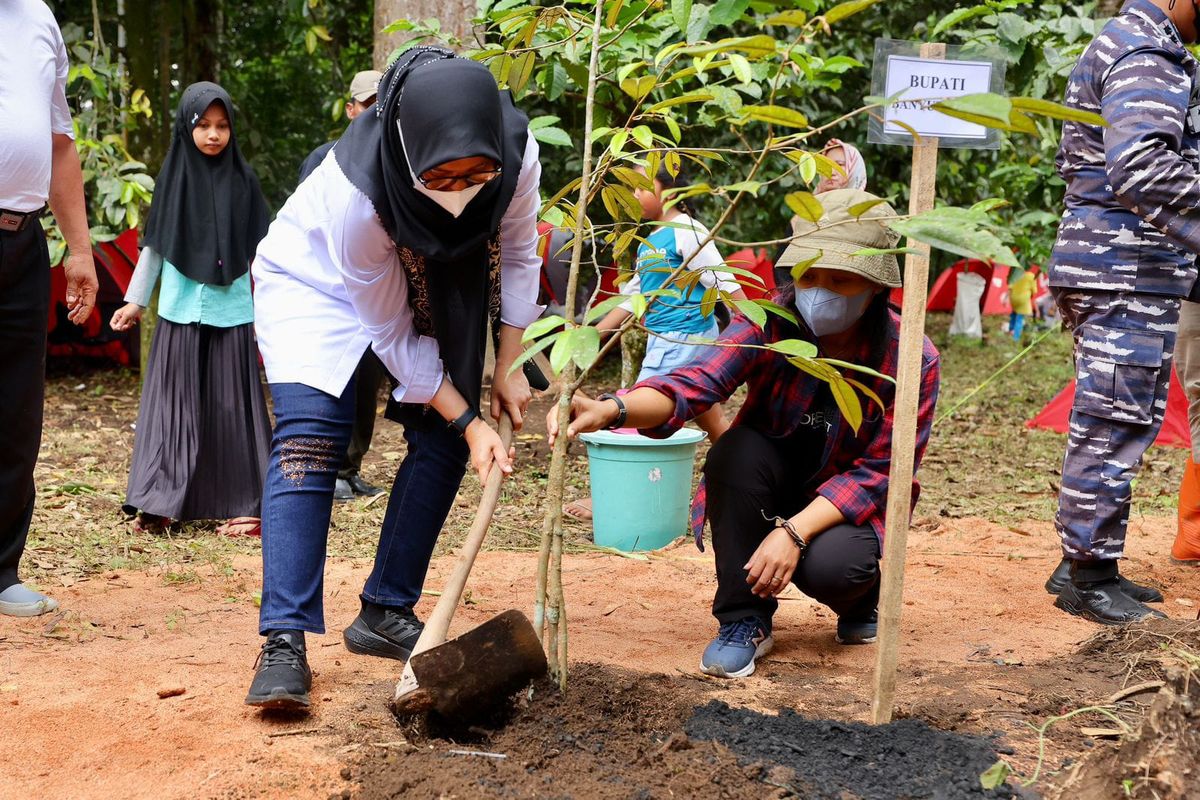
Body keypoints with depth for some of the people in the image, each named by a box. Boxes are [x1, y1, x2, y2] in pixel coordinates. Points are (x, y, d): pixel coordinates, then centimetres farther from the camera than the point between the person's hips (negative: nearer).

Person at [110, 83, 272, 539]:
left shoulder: (242, 180, 2)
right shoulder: (173, 176, 3)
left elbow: (259, 249, 3)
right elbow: (154, 245, 9)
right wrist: (135, 300, 9)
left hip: (231, 313, -1)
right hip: (180, 312, 1)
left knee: (229, 407, 2)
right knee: (174, 404, 3)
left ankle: (243, 504, 5)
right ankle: (159, 503, 7)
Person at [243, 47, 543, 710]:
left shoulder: (518, 156, -32)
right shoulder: (357, 190, -41)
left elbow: (518, 258, -8)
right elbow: (392, 336, -28)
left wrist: (506, 368, -8)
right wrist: (470, 423, -25)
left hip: (431, 286, 5)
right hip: (318, 281, -5)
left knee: (441, 441, -4)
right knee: (310, 439, -21)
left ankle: (386, 615, 9)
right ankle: (284, 641, -22)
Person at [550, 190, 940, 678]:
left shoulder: (912, 359, -20)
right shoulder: (767, 325, -19)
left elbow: (877, 472, -18)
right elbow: (695, 382, -36)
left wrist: (795, 532, -31)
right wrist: (611, 410, -56)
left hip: (845, 505, -1)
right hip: (767, 487, 1)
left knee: (829, 566, -34)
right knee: (736, 449, -31)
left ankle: (860, 593, 7)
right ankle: (744, 620, -15)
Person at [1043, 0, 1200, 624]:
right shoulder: (1145, 52, -13)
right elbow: (1145, 167, -28)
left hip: (1110, 268, 11)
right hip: (1127, 274, -11)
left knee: (1108, 424, 15)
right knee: (1115, 425, -5)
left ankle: (1083, 564, 23)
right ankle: (1089, 579, 2)